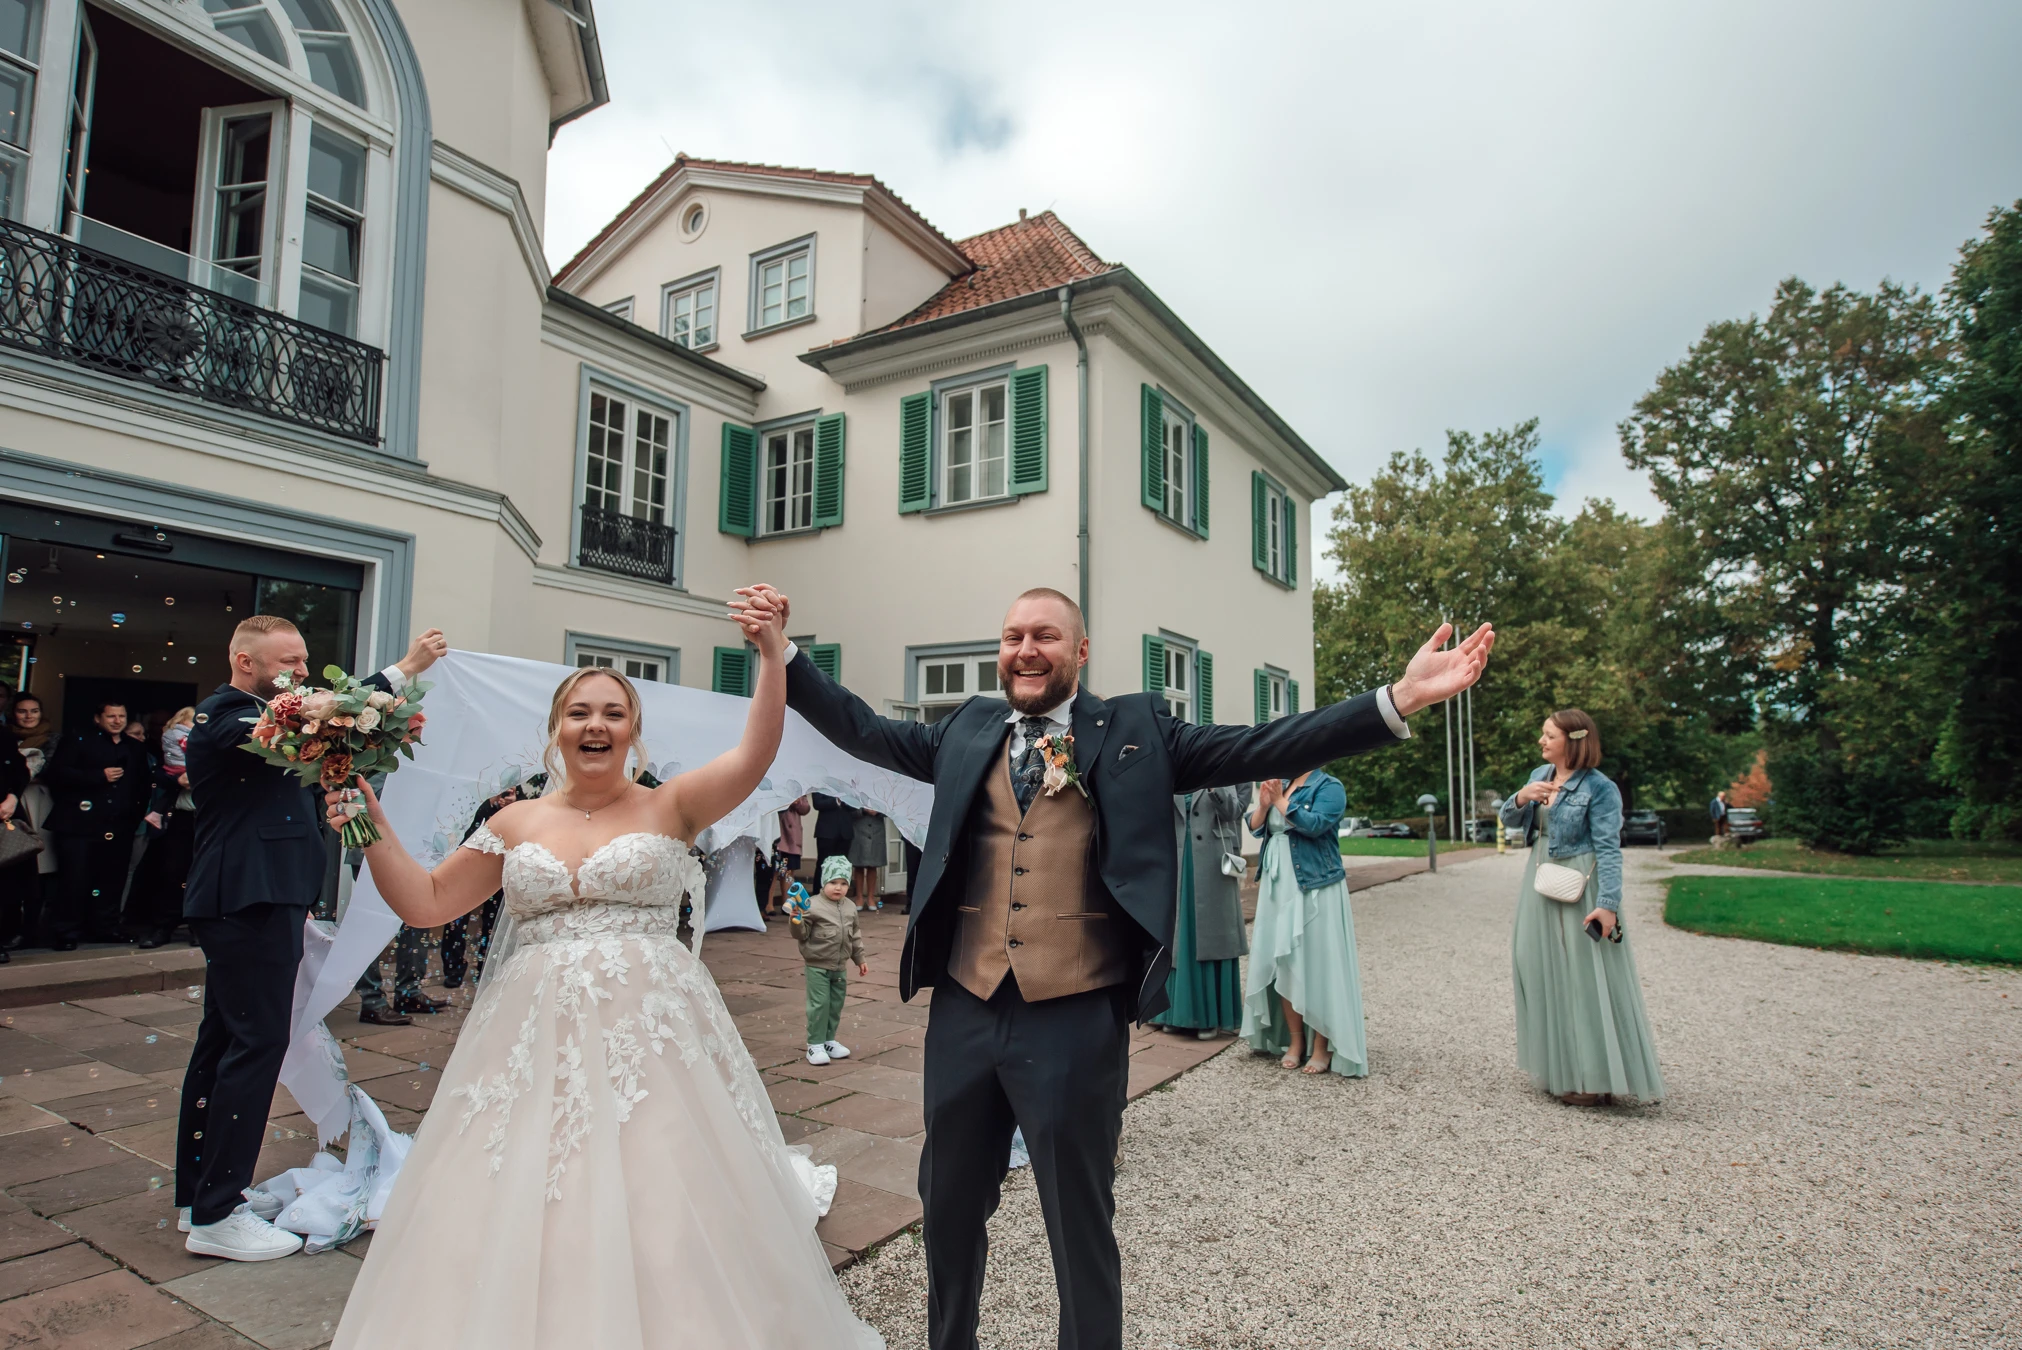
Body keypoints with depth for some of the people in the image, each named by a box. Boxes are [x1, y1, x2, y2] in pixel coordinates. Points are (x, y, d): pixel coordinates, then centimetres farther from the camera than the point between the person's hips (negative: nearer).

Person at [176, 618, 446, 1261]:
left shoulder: (250, 718, 19)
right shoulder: (224, 717, -13)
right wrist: (402, 671, -30)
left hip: (244, 904, 11)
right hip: (249, 903, -11)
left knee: (223, 1040, 15)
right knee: (258, 1042, -9)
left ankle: (198, 1191, 26)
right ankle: (217, 1216, -2)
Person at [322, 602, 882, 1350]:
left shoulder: (670, 806, 0)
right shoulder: (516, 823, 10)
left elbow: (754, 754, -15)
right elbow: (425, 902, 13)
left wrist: (771, 658, -27)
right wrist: (372, 828, 1)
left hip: (649, 1036, -3)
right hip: (534, 1039, 3)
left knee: (663, 1219, 1)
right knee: (515, 1222, 8)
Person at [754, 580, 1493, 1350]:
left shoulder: (1135, 731, 1)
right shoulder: (967, 732, 10)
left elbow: (1257, 748, -5)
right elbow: (862, 730, 16)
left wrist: (1400, 699, -14)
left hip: (1075, 1019, -4)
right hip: (964, 1011, 4)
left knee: (1082, 1227, 13)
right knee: (949, 1210, 23)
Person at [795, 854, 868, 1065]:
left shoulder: (850, 908, 7)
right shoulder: (813, 905, -12)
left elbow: (854, 937, 17)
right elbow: (801, 935, -11)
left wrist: (860, 960, 19)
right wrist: (797, 921, -30)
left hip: (839, 967, 6)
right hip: (817, 966, -6)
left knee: (836, 1005, 12)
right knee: (819, 1005, -4)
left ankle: (829, 1040, 27)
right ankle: (815, 1045, 7)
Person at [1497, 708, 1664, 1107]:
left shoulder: (1599, 788, -13)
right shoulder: (1539, 775, 8)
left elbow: (1608, 848, -18)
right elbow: (1511, 821, 13)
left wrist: (1608, 904, -24)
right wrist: (1521, 798, -9)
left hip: (1578, 891, -7)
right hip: (1540, 887, 7)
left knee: (1584, 977, -3)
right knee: (1543, 972, 12)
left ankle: (1593, 1078, 7)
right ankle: (1559, 1069, 25)